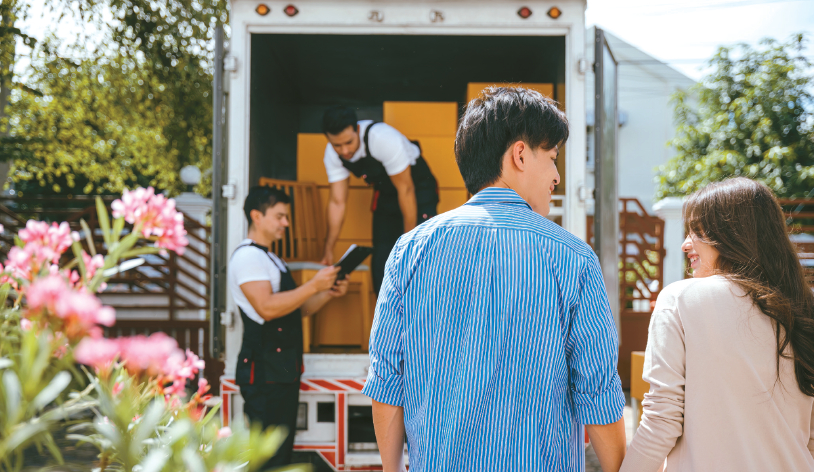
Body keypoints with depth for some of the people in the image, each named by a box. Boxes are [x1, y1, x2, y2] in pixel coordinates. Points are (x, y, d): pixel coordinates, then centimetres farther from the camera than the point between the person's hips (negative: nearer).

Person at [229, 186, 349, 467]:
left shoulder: (272, 260, 22)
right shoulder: (247, 256, -10)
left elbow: (299, 309, 22)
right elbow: (267, 307, -23)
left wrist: (330, 293, 5)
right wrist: (314, 286, -21)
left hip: (285, 370, 10)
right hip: (263, 372, -10)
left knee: (282, 451, 11)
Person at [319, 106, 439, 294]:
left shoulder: (383, 139, -34)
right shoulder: (332, 154, -16)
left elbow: (405, 190, -26)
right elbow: (337, 202, -10)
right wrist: (329, 250, -14)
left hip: (418, 188, -6)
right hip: (385, 193, 6)